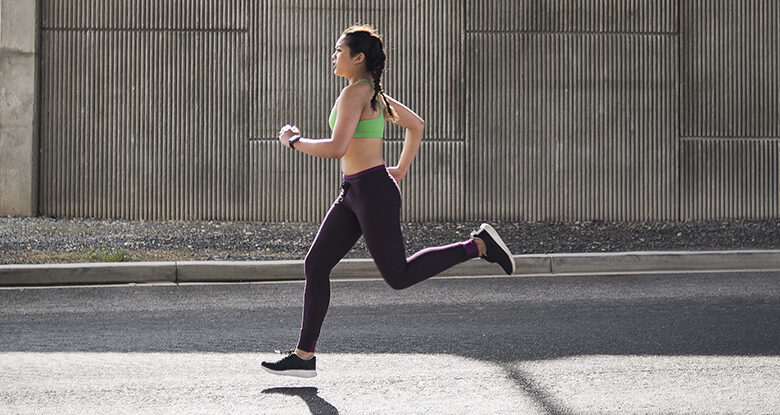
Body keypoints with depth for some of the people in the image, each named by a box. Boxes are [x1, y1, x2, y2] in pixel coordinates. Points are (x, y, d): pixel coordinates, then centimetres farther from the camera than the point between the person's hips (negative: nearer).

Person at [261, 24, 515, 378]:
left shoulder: (355, 93, -14)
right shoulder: (374, 94, 14)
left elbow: (336, 148, -24)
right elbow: (416, 125, 25)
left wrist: (294, 141, -9)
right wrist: (401, 170, 23)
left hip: (374, 192, -10)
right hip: (353, 194, 10)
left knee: (399, 276, -2)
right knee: (315, 266, 5)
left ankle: (479, 245, 5)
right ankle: (304, 357, 7)